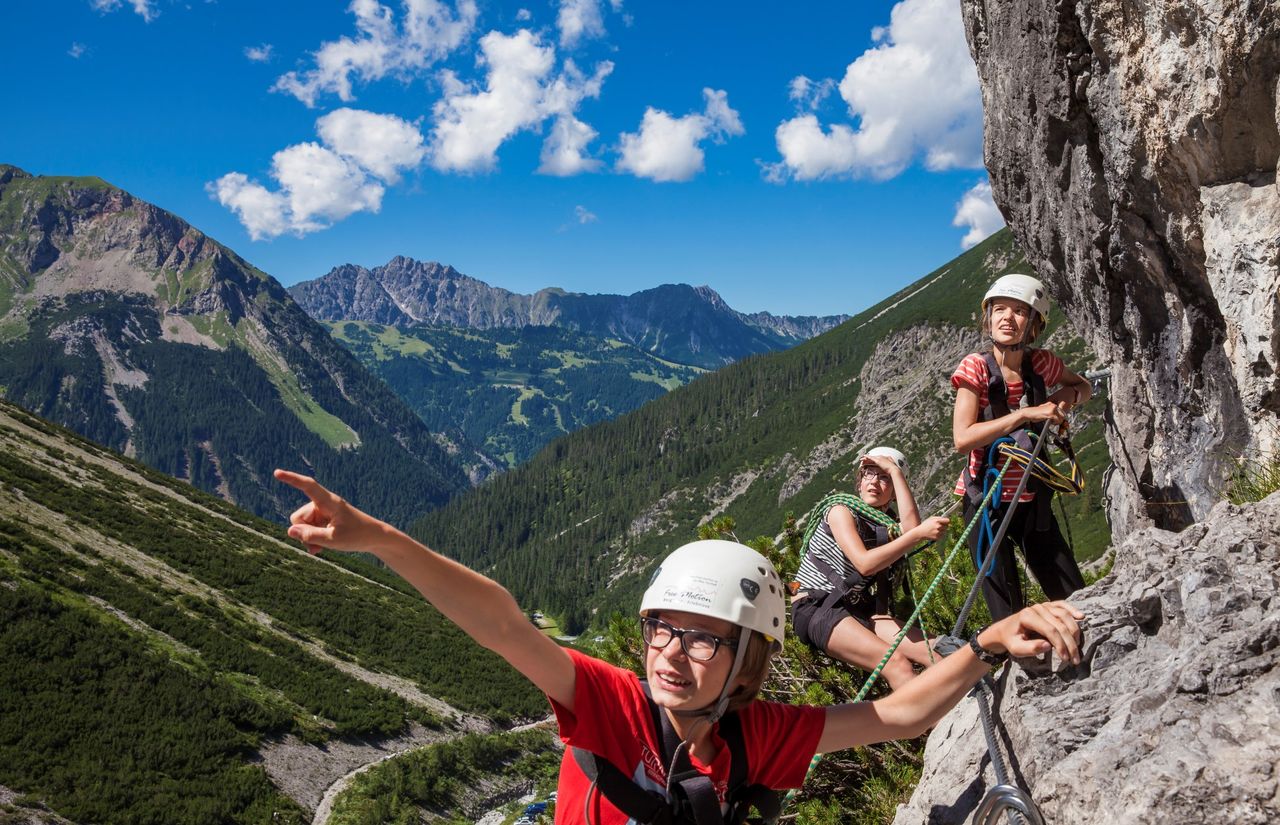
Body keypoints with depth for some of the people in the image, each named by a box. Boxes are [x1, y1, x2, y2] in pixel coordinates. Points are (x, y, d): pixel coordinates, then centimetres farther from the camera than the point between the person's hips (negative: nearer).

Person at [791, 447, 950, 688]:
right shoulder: (841, 511, -3)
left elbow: (911, 527, -15)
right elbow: (864, 563, -20)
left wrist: (894, 470, -10)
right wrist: (919, 534, -26)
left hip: (861, 611, 6)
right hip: (813, 608, -6)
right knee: (896, 662, -31)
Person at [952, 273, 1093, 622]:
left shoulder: (1039, 363, 0)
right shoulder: (976, 366, -11)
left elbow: (1083, 387, 21)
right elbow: (962, 439, -20)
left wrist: (1068, 394, -3)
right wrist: (1025, 414, -24)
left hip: (1033, 500, 4)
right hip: (986, 501, -4)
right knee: (1008, 616, -4)